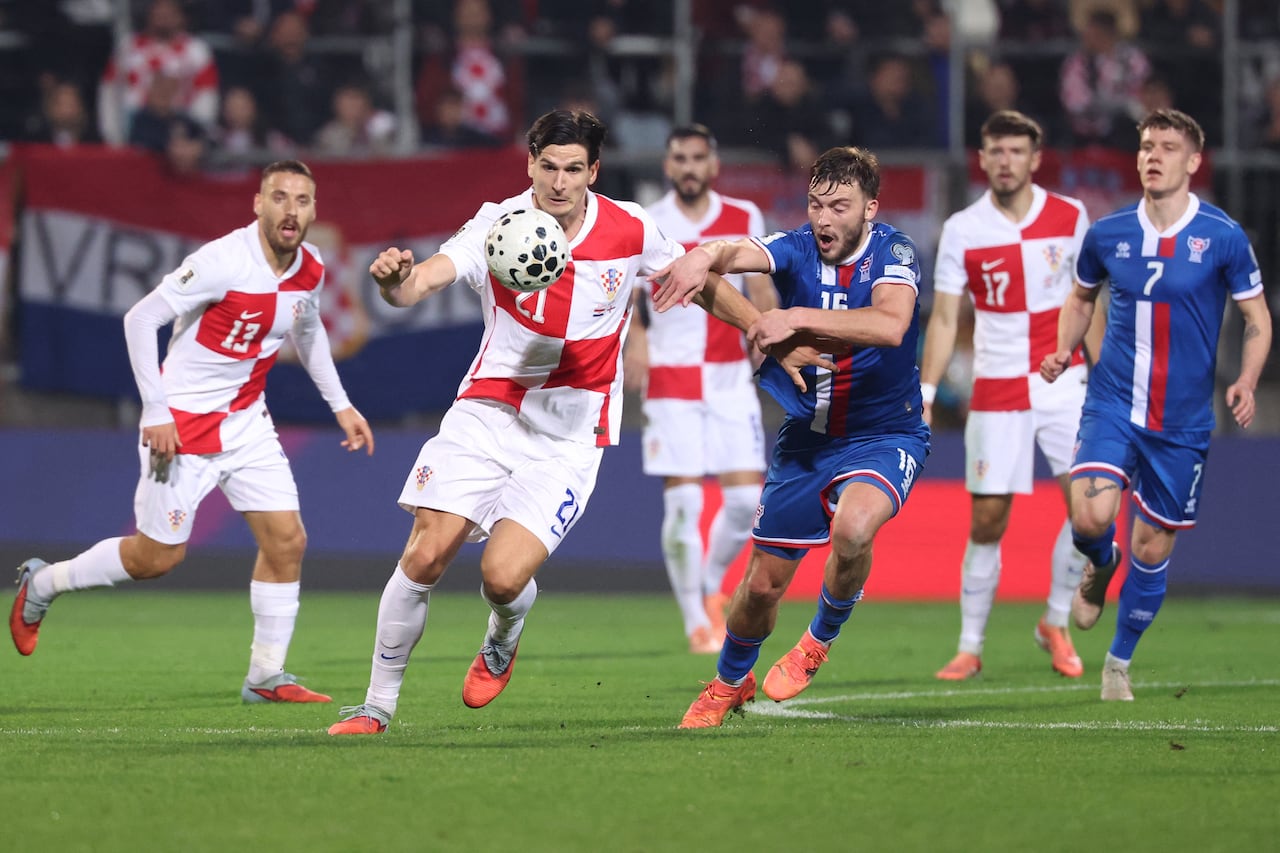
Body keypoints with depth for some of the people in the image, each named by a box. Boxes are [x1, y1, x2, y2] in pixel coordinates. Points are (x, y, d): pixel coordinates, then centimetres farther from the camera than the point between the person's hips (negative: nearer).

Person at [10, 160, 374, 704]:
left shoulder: (310, 271, -2)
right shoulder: (225, 262, -24)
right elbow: (141, 318, -20)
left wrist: (340, 404, 19)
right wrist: (155, 412, -22)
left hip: (246, 420, 6)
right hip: (182, 423, -6)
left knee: (287, 541, -3)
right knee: (159, 556, 2)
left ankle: (266, 676, 9)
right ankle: (42, 583, 25)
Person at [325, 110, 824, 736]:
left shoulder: (629, 230, -5)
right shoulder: (497, 226, -10)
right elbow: (427, 278, -26)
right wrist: (395, 279, -49)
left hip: (568, 437, -1)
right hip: (486, 412, 1)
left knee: (503, 577, -16)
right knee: (425, 555, -11)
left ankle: (503, 641, 22)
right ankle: (378, 705, 6)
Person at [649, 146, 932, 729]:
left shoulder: (892, 253, -16)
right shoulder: (798, 250, -9)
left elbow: (891, 325, -37)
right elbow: (742, 253, -31)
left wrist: (798, 319, -43)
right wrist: (705, 258, -55)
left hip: (883, 437, -3)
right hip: (805, 438, 3)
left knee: (852, 526, -34)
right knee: (763, 583, 8)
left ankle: (820, 640, -5)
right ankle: (730, 682, 39)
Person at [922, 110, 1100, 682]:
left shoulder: (1070, 218, 1)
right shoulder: (961, 230, -2)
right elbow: (944, 318, 0)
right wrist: (925, 394, -8)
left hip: (1062, 381, 1)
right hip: (995, 392, -1)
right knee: (987, 523, -1)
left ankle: (1056, 624, 7)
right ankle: (970, 647, 11)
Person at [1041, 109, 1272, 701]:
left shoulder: (1223, 237, -7)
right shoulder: (1107, 234, -1)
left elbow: (1258, 319, 1)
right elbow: (1081, 297, 18)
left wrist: (1246, 381, -16)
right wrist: (1064, 350, 0)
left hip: (1182, 420, 0)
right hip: (1112, 404, 0)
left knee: (1153, 548, 6)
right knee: (1091, 515, -22)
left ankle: (1119, 662, 28)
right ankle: (1100, 567, 16)